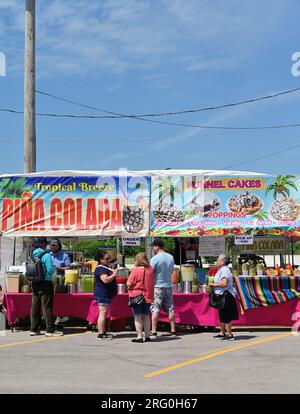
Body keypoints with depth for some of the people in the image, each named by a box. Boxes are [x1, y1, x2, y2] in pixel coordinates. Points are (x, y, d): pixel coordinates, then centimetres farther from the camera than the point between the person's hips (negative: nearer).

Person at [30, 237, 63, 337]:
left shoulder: (32, 255, 6)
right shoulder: (46, 255, -13)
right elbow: (50, 270, -16)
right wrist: (54, 267, 4)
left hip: (35, 284, 6)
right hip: (45, 283, -6)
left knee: (35, 306, 10)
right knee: (47, 307, -2)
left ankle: (34, 329, 15)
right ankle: (50, 330, 1)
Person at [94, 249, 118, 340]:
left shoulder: (105, 268, 19)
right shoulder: (100, 269, -15)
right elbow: (106, 280, -28)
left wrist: (114, 272, 18)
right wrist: (114, 274, -17)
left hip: (106, 294, 11)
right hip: (102, 294, -11)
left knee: (104, 313, 15)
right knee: (103, 313, -10)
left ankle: (103, 331, 23)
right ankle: (100, 333, -9)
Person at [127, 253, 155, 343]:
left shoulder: (135, 270, -14)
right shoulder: (151, 270, 3)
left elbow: (129, 283, -14)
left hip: (136, 296, -5)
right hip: (148, 296, 5)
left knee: (137, 317, 1)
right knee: (146, 316, 14)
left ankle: (139, 336, 0)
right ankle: (147, 336, 16)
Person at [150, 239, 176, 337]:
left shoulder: (155, 258, -13)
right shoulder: (171, 257, 6)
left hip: (158, 286, -5)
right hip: (169, 286, 6)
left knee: (155, 310, -1)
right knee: (170, 309, 10)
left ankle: (153, 331, -1)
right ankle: (173, 330, 13)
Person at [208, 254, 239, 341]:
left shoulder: (224, 270, -17)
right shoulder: (221, 270, 16)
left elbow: (224, 283, -27)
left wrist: (214, 285, -17)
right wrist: (213, 285, 15)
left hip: (225, 296, -11)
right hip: (221, 296, 11)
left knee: (226, 316, -6)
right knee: (222, 315, 16)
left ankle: (230, 335, -1)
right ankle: (222, 333, 26)